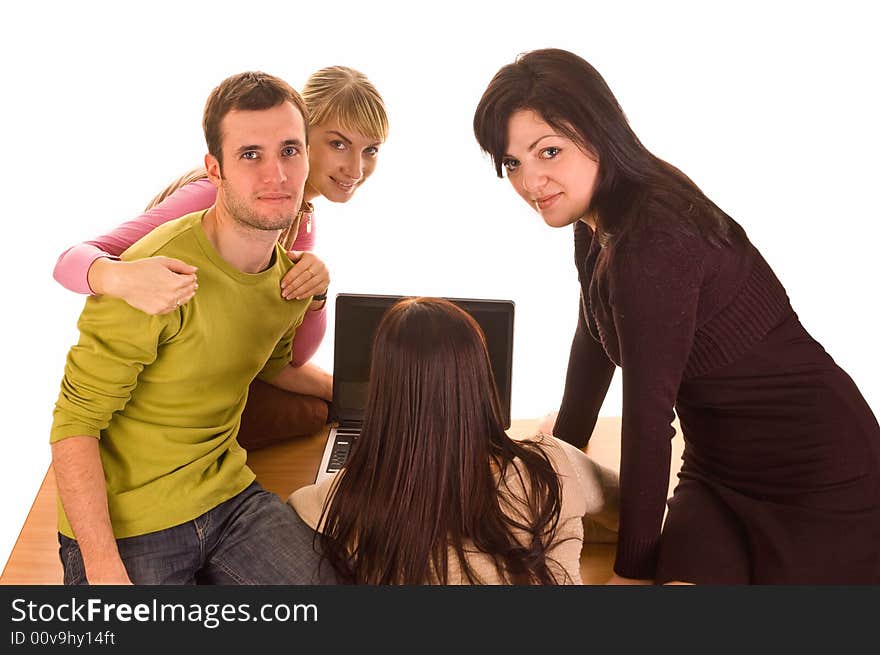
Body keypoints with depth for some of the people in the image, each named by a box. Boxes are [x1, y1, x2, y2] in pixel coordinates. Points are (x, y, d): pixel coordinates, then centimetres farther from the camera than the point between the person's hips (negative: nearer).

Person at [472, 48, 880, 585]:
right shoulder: (597, 222, 0)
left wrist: (633, 569, -18)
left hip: (814, 478, -7)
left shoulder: (654, 239, -29)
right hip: (719, 468, 7)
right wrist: (563, 446, 25)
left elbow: (648, 411, -26)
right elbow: (595, 339, 15)